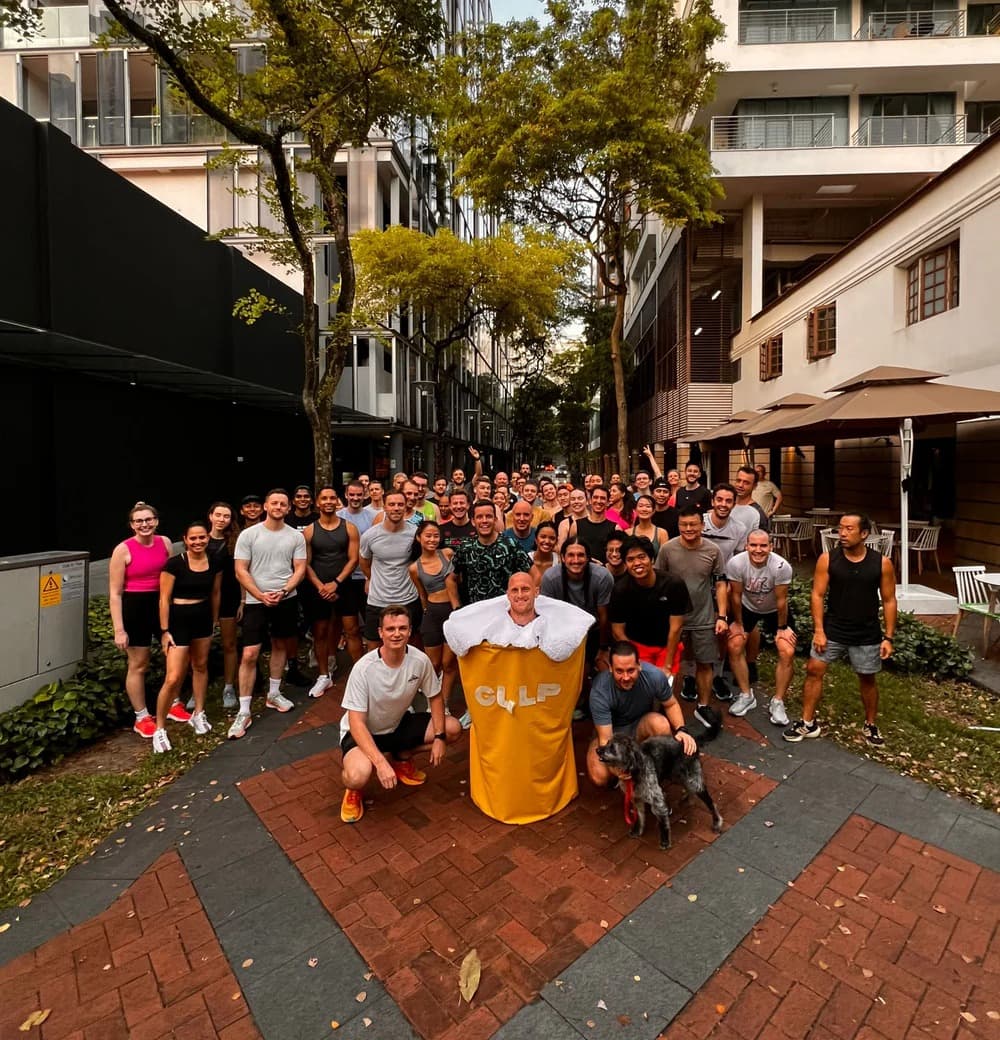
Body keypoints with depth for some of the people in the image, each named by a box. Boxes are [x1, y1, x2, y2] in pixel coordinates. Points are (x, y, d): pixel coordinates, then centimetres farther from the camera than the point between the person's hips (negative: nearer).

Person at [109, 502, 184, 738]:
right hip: (135, 607, -5)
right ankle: (141, 718, 24)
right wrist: (119, 629, -13)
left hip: (164, 604, 5)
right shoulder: (123, 549, -11)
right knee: (138, 665, 7)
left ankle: (174, 704, 34)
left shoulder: (165, 542, 1)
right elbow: (115, 593, -10)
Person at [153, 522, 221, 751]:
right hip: (178, 620, -5)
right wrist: (165, 631, -11)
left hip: (203, 619, 5)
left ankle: (198, 714, 35)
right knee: (173, 678, -8)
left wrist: (214, 622, 15)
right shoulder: (174, 564, -14)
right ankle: (160, 729, 10)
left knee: (200, 666, 17)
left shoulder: (214, 564, 0)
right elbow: (164, 599, -11)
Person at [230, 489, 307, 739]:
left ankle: (273, 694, 33)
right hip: (256, 601, -3)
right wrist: (262, 596, -14)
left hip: (287, 600, 3)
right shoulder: (249, 535, -5)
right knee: (249, 655, -7)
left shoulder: (296, 536, 1)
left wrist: (283, 592, -16)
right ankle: (244, 712, 3)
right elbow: (241, 571, -6)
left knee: (280, 645, 15)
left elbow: (300, 569, -1)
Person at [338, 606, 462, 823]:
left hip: (399, 724, 5)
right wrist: (380, 763, -35)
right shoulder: (364, 668, -29)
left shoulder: (420, 660, -19)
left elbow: (435, 697, -2)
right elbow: (356, 722, -26)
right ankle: (354, 789, 5)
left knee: (452, 729, -9)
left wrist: (439, 737, -12)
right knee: (358, 776, -35)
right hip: (364, 732, -4)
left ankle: (402, 757, 13)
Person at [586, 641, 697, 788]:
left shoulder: (654, 675, -28)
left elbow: (671, 704, -7)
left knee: (661, 724, -33)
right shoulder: (599, 691, -33)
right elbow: (605, 739, -30)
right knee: (599, 777, -26)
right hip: (612, 731, -1)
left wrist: (681, 730, -26)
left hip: (642, 725, 2)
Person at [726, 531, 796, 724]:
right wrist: (737, 623, -6)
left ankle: (777, 702, 5)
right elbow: (736, 595, -16)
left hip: (775, 610, -1)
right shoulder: (736, 563, -31)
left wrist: (781, 628, -9)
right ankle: (746, 696, 8)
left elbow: (781, 600, -20)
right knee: (734, 646, -10)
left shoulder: (781, 566, -34)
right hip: (747, 607, 1)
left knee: (787, 653, -13)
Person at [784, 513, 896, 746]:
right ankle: (807, 723, 12)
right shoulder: (827, 559, -9)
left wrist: (888, 637, -3)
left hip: (867, 634, 0)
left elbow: (889, 601, -1)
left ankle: (870, 725, 36)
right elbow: (818, 595, -6)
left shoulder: (882, 563, -7)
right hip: (832, 629, 0)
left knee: (867, 679, 14)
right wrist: (819, 630, -12)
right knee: (814, 670, -1)